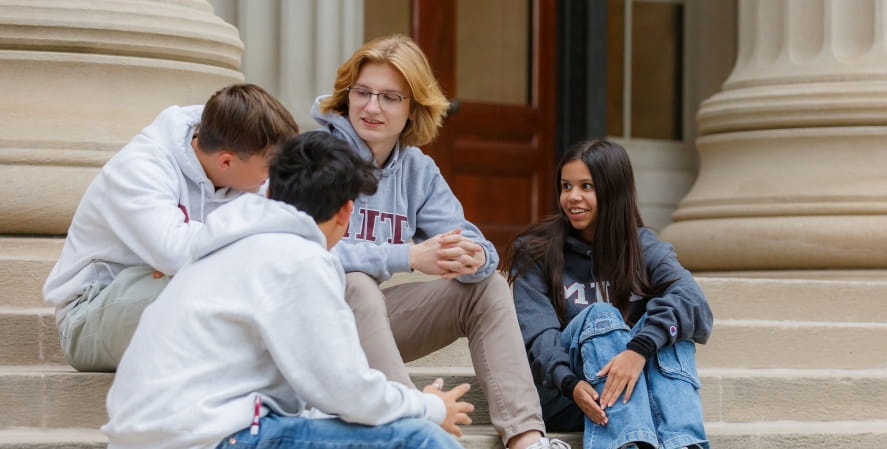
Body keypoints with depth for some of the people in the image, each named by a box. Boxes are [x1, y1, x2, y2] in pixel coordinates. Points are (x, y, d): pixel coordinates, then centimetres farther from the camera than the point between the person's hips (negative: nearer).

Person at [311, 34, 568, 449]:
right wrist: (409, 256, -34)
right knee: (355, 283, -36)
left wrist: (474, 257, -29)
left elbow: (465, 239, -3)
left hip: (373, 320, 7)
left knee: (489, 286, -3)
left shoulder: (417, 169, 6)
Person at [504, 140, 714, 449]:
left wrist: (639, 350, -37)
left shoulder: (645, 250, 4)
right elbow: (537, 333, -12)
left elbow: (693, 303, -17)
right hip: (560, 395, -2)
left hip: (632, 389, 2)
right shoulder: (535, 252, 2)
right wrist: (572, 385, -33)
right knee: (600, 316, -27)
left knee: (666, 321, -22)